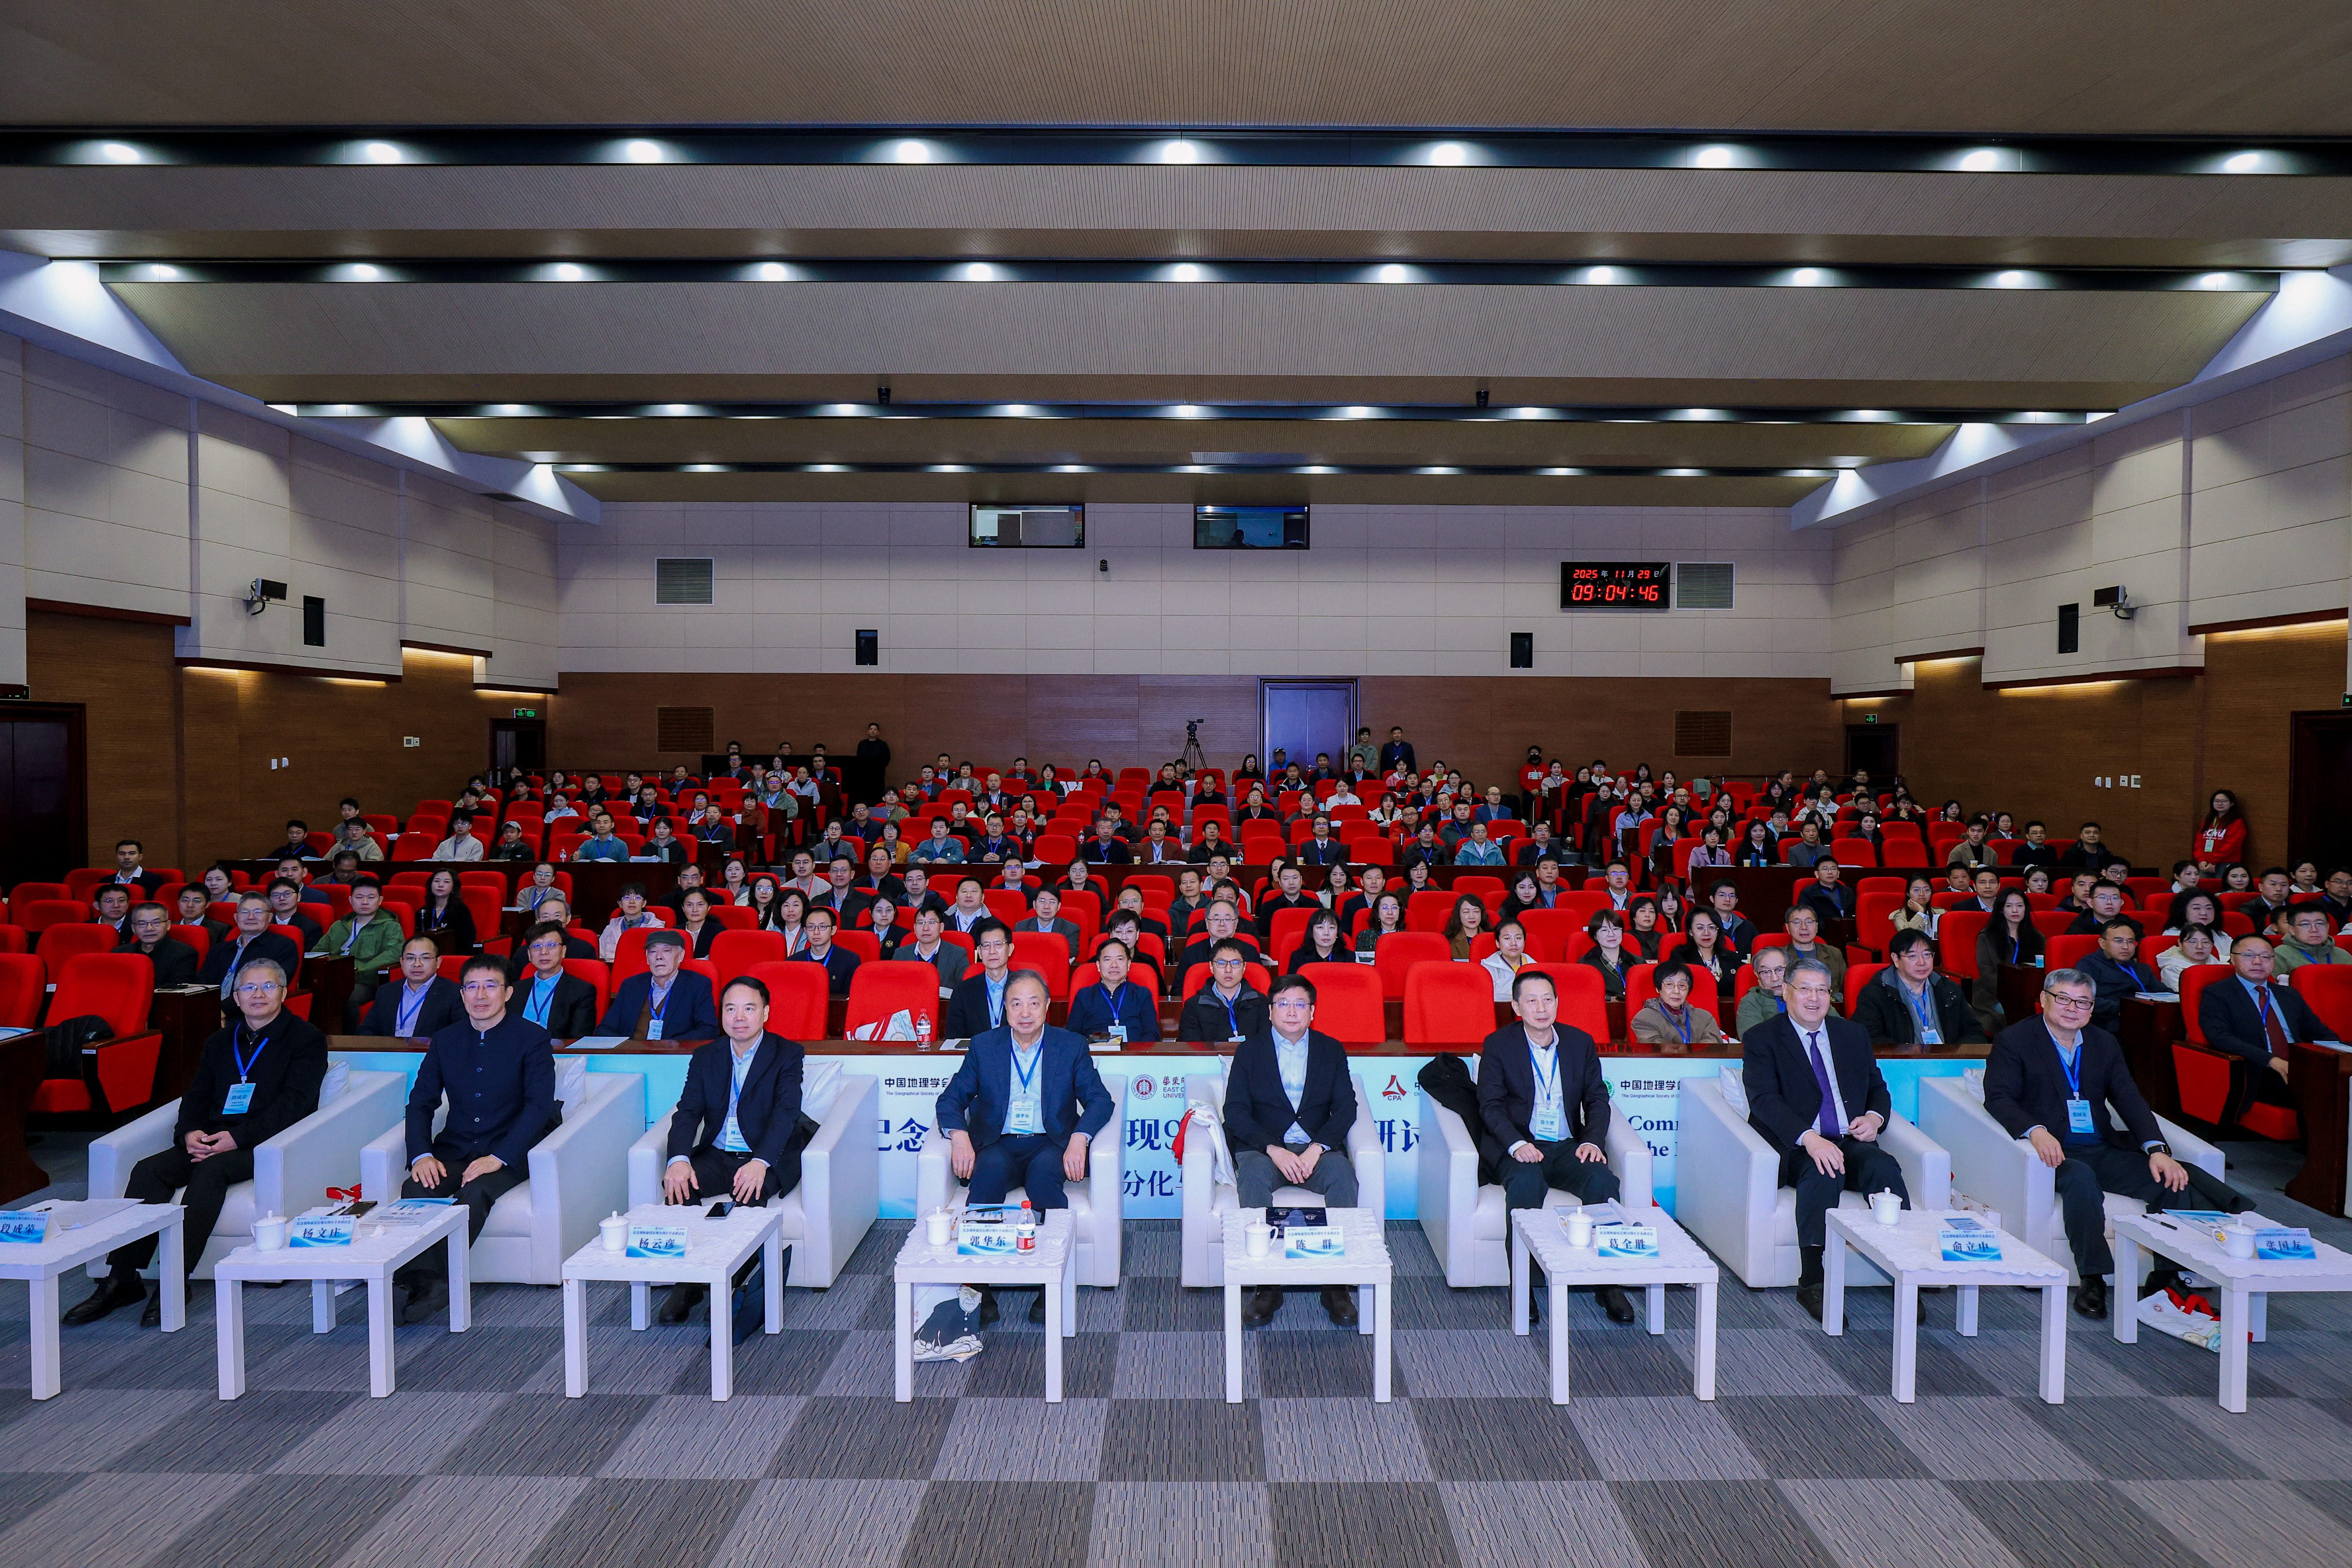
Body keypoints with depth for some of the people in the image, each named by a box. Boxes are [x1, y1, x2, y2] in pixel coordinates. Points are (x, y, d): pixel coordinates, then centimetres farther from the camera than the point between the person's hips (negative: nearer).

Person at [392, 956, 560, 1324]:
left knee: (475, 1192, -32)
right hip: (454, 1151, 4)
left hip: (508, 1153, -4)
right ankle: (425, 1282, -29)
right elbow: (421, 1102, 9)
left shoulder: (533, 1038, -2)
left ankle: (428, 1281, -28)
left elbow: (539, 1105, -11)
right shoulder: (445, 1040, 12)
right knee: (415, 1190, -26)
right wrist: (421, 1155, -11)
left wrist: (498, 1157, -23)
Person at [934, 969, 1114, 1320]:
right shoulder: (983, 1045, 10)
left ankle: (1051, 1285, -26)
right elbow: (950, 1100, 8)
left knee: (1045, 1170, -35)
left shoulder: (1072, 1046, 7)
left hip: (1049, 1145, 0)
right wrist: (959, 1137, -13)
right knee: (990, 1168, -34)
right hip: (999, 1145, 1)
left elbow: (1100, 1100, 3)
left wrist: (1079, 1139, -17)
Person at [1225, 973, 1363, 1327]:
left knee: (1343, 1174, -31)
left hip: (1317, 1148, 1)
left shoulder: (1331, 1050, 12)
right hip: (1263, 1147, -1)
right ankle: (1266, 1286, -29)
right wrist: (1274, 1150, -18)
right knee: (1253, 1176, -34)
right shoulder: (1250, 1050, 7)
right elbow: (1236, 1111, -2)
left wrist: (1316, 1149, -16)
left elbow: (1345, 1108, 2)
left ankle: (1339, 1285, -26)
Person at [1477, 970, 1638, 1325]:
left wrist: (1593, 1141, -10)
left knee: (1603, 1180, -27)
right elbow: (1490, 1105, -4)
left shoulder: (1581, 1042, 11)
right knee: (1527, 1182, -35)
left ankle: (1607, 1283, -15)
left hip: (1569, 1146, 3)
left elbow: (1598, 1099, 10)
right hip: (1519, 1146, -3)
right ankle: (1523, 1285, -25)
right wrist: (1516, 1144, -21)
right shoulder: (1498, 1045, 2)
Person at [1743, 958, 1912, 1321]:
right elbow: (1764, 1100, -12)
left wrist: (1875, 1117, -3)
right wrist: (1810, 1139, -28)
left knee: (1884, 1166, -28)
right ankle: (1812, 1283, -30)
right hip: (1796, 1148, -4)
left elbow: (1878, 1090, 23)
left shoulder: (1854, 1034, 19)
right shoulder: (1762, 1039, 2)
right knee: (1824, 1173, -34)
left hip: (1850, 1143, 4)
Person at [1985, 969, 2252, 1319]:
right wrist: (2036, 1131, -30)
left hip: (2104, 1150, 5)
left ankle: (2166, 1275, -7)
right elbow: (1998, 1098, -11)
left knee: (2174, 1179, -18)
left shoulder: (2104, 1044, 16)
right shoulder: (2013, 1041, 0)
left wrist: (2157, 1149, -10)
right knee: (2081, 1177, -36)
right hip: (2056, 1151, -5)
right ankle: (2092, 1280, -28)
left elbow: (2130, 1101, 7)